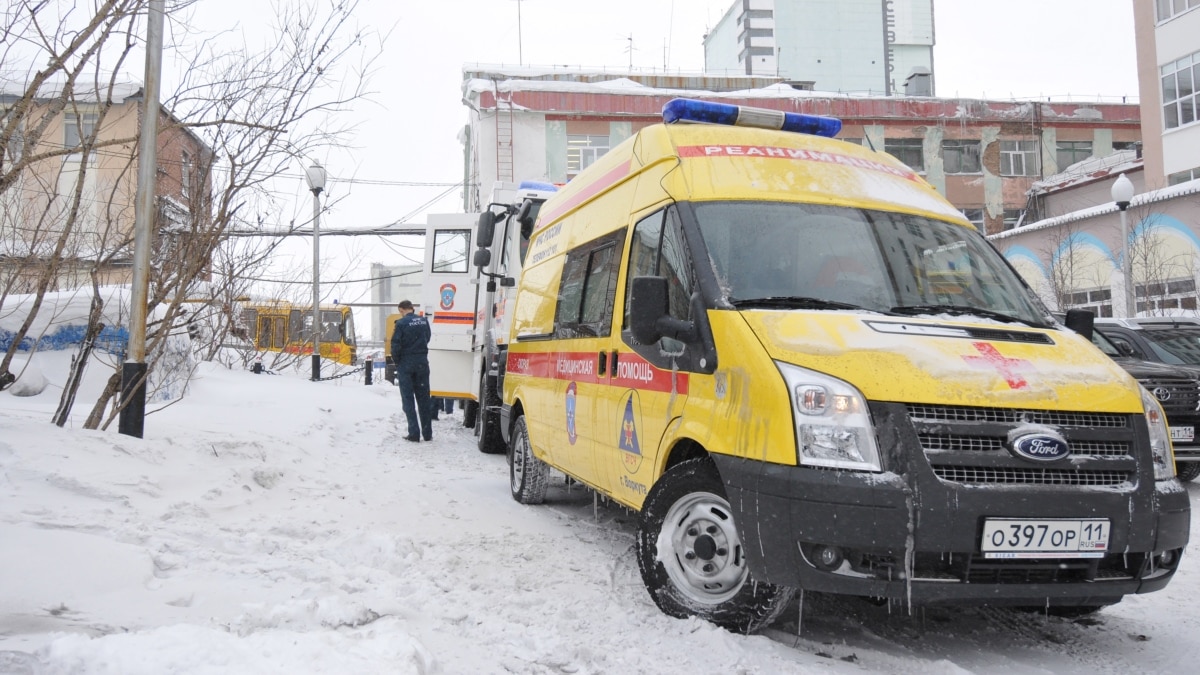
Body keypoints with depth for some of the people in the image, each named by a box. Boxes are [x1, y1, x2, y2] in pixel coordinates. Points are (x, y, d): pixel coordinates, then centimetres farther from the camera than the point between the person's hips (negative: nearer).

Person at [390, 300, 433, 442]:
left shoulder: (401, 323, -14)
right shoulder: (424, 321, 2)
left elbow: (396, 345, -13)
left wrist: (396, 361, 2)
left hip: (406, 364, -4)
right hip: (422, 363, 4)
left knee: (408, 399, 4)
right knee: (423, 398, 11)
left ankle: (414, 433, 0)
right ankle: (427, 433, 14)